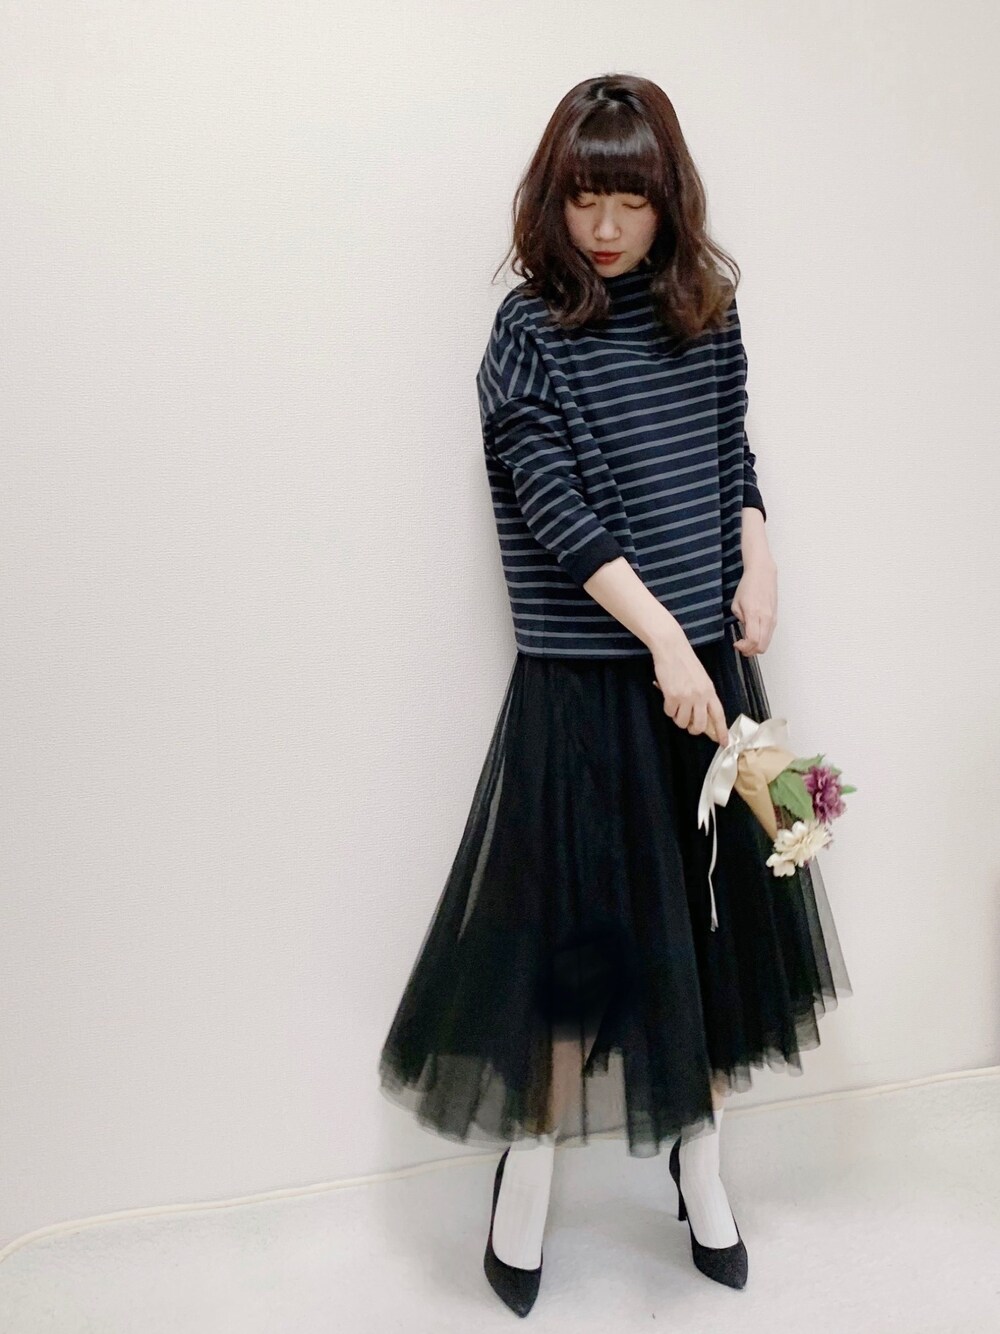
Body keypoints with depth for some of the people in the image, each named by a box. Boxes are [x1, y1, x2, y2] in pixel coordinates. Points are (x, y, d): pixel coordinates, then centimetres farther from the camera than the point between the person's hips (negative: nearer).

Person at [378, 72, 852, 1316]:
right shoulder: (532, 330, -7)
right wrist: (663, 640, -21)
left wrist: (759, 564, 1)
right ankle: (527, 1168, 25)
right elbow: (557, 509, -15)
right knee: (579, 914, 2)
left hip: (709, 660, 5)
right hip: (587, 674, -5)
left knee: (718, 908, 12)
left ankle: (699, 1161, 32)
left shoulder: (706, 308, 7)